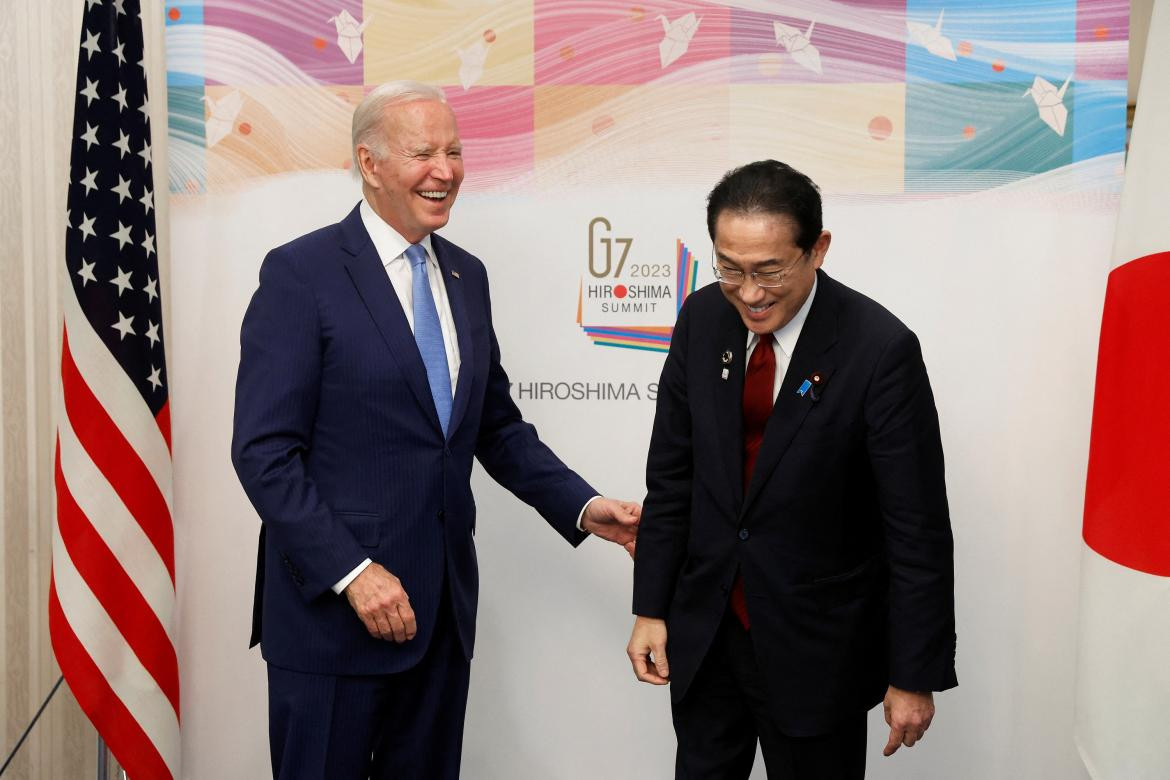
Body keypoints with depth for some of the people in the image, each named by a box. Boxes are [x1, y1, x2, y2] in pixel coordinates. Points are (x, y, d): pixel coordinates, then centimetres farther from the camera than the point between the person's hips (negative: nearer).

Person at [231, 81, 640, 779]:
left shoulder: (467, 276, 10)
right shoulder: (301, 273, -10)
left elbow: (497, 425, 16)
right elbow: (264, 452, -14)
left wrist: (582, 506, 3)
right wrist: (352, 572, -20)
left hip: (441, 608, 6)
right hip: (332, 604, -5)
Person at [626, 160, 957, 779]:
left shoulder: (880, 348, -19)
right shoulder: (702, 320, -4)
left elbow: (918, 527, -14)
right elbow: (670, 475, 3)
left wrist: (916, 676, -10)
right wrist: (650, 608, 3)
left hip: (816, 649, -4)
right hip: (701, 632, 4)